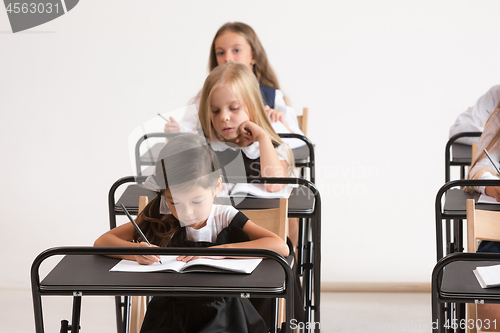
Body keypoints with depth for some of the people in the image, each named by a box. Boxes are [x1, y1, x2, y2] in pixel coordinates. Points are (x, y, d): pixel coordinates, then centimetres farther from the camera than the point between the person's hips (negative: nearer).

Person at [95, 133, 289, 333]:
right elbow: (102, 242, -1)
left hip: (223, 316, 2)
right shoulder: (159, 219, 1)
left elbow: (281, 247, -13)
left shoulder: (225, 219, -2)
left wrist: (222, 250, -20)